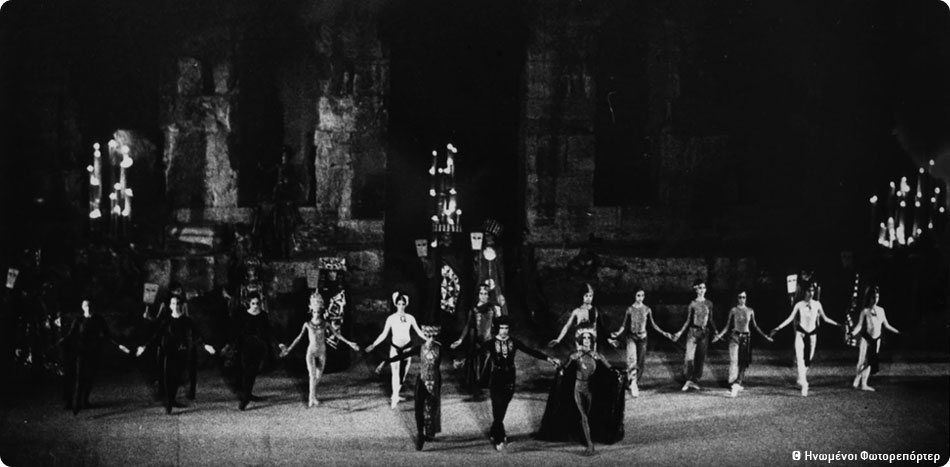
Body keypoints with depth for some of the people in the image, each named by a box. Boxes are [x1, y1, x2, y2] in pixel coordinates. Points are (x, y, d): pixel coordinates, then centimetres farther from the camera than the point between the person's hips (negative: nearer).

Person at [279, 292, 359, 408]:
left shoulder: (325, 324, 1)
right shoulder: (307, 324, -1)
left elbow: (337, 334, 2)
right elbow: (299, 338, 5)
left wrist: (349, 343, -2)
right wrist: (288, 349, 4)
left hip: (322, 352, 2)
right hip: (311, 351, -2)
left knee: (318, 376, 6)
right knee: (312, 375, -12)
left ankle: (311, 397, 23)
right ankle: (313, 399, -13)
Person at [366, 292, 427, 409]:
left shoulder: (410, 318, -1)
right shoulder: (391, 318, -4)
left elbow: (418, 332, 7)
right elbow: (384, 334, 1)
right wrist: (373, 345, -4)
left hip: (407, 347, 2)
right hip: (395, 347, -2)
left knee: (403, 373, 6)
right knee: (395, 372, -14)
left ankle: (396, 395, 21)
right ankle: (394, 398, -17)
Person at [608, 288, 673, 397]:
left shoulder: (647, 310, 4)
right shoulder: (630, 309, -1)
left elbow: (653, 324, 12)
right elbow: (624, 325, 1)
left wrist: (664, 333, 7)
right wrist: (617, 333, -15)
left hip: (642, 337, 3)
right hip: (631, 336, -2)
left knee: (641, 362, 2)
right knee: (632, 359, -18)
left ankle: (636, 383, 16)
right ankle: (633, 384, -23)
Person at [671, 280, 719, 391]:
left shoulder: (709, 304, 7)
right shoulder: (693, 304, 1)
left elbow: (710, 320, 13)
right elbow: (688, 320, 5)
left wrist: (715, 332, 5)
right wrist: (680, 332, -1)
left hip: (704, 332, 2)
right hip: (693, 331, -2)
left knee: (700, 358, 4)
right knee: (689, 357, -12)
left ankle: (695, 380, 12)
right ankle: (689, 380, -3)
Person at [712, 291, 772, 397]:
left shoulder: (750, 311, 8)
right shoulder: (733, 310, 1)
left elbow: (755, 326, 16)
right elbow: (727, 326, 4)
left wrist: (765, 336, 14)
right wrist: (719, 335, -7)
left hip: (746, 338, 3)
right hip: (735, 336, -3)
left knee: (743, 362, 3)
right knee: (734, 361, -13)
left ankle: (738, 383, 15)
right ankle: (732, 385, -18)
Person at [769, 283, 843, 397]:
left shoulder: (817, 304, 5)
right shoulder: (799, 305, -1)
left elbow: (825, 318, 13)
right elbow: (790, 318, 1)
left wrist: (838, 324, 10)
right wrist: (778, 328, -5)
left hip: (812, 334, 3)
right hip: (800, 333, -3)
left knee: (808, 360, 6)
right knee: (800, 358, -16)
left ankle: (801, 379, 27)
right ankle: (804, 384, -21)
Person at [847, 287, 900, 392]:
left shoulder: (881, 310, 11)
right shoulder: (865, 311, -3)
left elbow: (886, 325, 17)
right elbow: (859, 325, -8)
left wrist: (897, 332, 12)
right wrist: (852, 333, -25)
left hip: (876, 339, 5)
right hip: (866, 339, -5)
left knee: (870, 362, 4)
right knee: (863, 361, -8)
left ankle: (863, 384, 9)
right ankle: (857, 382, 1)